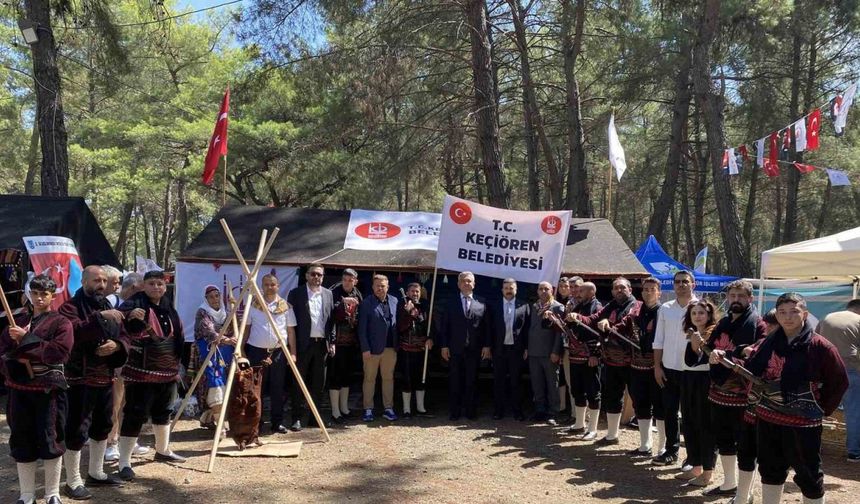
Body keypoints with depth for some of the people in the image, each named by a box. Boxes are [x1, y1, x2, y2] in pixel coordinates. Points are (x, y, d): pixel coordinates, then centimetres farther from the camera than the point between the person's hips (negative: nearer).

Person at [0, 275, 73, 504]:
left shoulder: (61, 323, -3)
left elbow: (59, 352, -17)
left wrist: (26, 339, -16)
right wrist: (19, 358, -14)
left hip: (48, 390, -4)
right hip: (19, 389, 4)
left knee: (51, 441, 2)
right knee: (22, 442, 10)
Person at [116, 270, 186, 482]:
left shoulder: (168, 307, 11)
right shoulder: (135, 303, -11)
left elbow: (178, 336, 21)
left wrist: (177, 364, 21)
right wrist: (129, 315, -53)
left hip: (168, 370, 8)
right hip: (141, 372, -8)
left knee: (163, 412, 21)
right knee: (135, 415, -7)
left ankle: (163, 450, 39)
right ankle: (124, 463, 0)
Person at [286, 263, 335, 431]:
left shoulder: (328, 294, 10)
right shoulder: (296, 293, -2)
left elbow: (332, 320, 11)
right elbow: (291, 322, -4)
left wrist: (332, 342, 5)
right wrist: (292, 348, -8)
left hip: (322, 344, 4)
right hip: (302, 344, -4)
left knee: (318, 383, 10)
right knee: (299, 382, 1)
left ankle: (314, 416, 21)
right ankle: (298, 418, 8)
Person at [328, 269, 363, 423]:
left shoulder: (357, 295, 8)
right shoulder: (334, 293, -9)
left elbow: (361, 317, 10)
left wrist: (359, 340, 2)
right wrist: (343, 301, -30)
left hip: (351, 341, 6)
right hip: (338, 341, -6)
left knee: (347, 375, 15)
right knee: (335, 375, -2)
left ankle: (344, 408, 26)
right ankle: (335, 411, 5)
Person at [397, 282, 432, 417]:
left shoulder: (423, 307, 7)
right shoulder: (402, 307, -3)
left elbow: (428, 325, 11)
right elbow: (400, 327, -12)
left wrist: (429, 338, -6)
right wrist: (407, 312, -22)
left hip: (421, 349, 4)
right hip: (406, 350, -3)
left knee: (421, 378, 9)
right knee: (407, 379, 1)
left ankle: (420, 407, 20)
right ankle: (406, 409, 11)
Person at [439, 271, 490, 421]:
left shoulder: (481, 303, 6)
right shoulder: (451, 303, 6)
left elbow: (486, 326, 4)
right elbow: (444, 326, 4)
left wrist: (486, 345, -2)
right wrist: (444, 346, -3)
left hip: (474, 349, 0)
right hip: (455, 349, 0)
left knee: (471, 382, 6)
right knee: (455, 382, 5)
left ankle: (471, 411, 16)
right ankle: (454, 412, 13)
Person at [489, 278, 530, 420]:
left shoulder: (524, 306, 1)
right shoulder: (495, 307, 4)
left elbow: (527, 328, 0)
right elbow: (491, 328, 3)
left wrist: (526, 348, -4)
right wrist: (491, 347, -2)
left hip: (516, 349, -1)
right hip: (499, 349, 1)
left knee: (516, 381, 6)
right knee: (498, 381, 7)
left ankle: (517, 411, 15)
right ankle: (498, 410, 16)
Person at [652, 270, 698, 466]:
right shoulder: (665, 308, 5)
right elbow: (658, 340, 7)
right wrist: (657, 366, 3)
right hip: (669, 368, 4)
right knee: (669, 411, 11)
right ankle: (671, 450, 24)